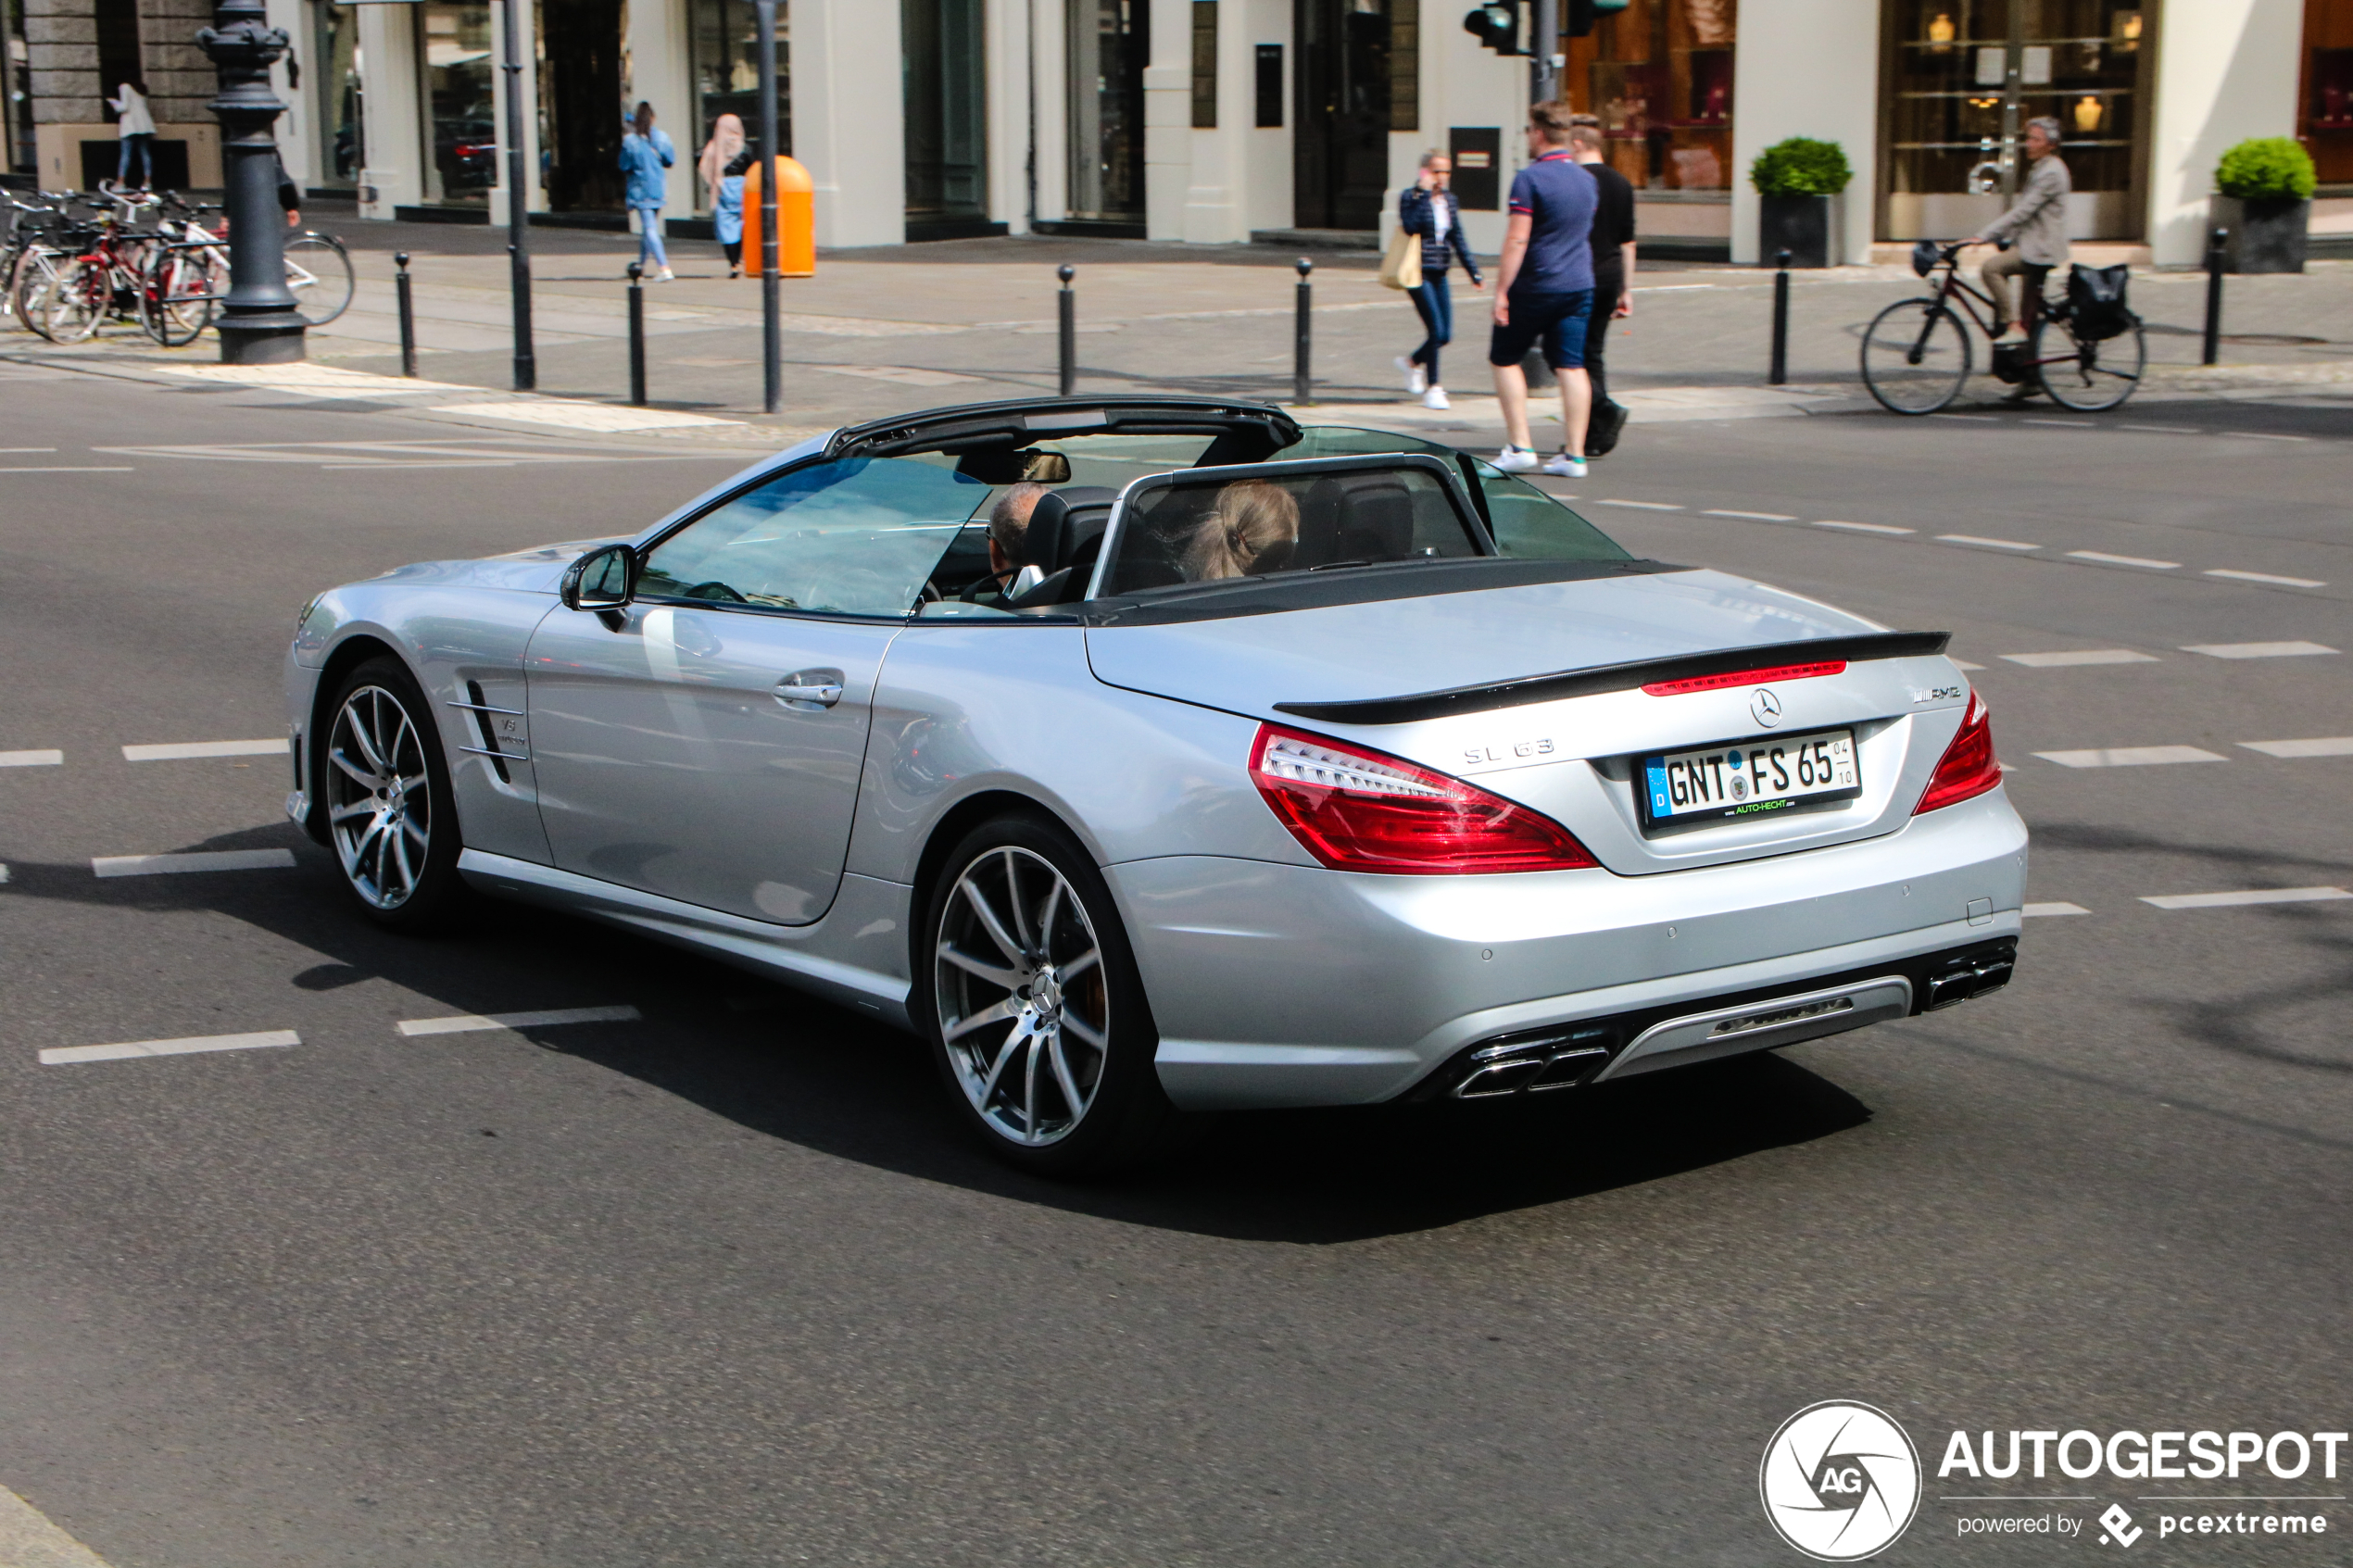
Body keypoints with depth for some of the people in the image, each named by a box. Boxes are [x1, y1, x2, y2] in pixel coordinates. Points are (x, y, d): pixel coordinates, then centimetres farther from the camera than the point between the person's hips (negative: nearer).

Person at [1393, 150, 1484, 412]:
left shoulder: (1449, 200, 11)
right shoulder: (1410, 197, -7)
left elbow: (1458, 239, 15)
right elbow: (1411, 226, -25)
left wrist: (1474, 272, 12)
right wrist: (1423, 193, -23)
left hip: (1439, 274, 6)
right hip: (1419, 273, -6)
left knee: (1445, 335, 5)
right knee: (1436, 331, -13)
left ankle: (1412, 362, 34)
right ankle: (1432, 388, -1)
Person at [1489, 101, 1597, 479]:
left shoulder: (1529, 178, -13)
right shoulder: (1587, 179, 10)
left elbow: (1517, 239, -17)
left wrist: (1501, 290, -15)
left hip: (1535, 288, -6)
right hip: (1580, 287, 6)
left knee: (1505, 359, 8)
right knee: (1571, 366, 3)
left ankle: (1520, 447, 1)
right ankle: (1574, 454, 0)